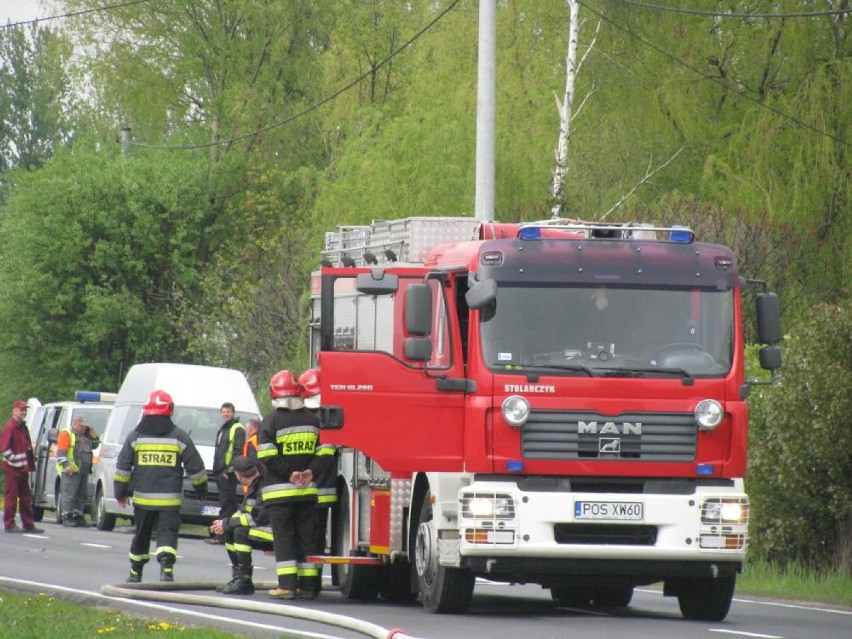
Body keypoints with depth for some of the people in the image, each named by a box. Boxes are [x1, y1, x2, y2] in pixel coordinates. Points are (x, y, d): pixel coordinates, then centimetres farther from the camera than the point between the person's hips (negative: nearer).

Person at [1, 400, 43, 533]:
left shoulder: (23, 427, 17)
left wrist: (29, 464, 15)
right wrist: (15, 460, -18)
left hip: (23, 469, 9)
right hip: (12, 468, -9)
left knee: (26, 497, 11)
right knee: (11, 496, -5)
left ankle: (28, 524, 15)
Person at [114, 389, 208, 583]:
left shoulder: (135, 437, 5)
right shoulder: (180, 438, 1)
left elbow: (122, 467, 7)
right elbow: (195, 467, 5)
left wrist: (120, 493, 15)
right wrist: (202, 491, 18)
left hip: (142, 499, 2)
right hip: (170, 500, -2)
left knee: (141, 536, 15)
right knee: (167, 535, -5)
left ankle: (135, 573, 24)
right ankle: (166, 568, -27)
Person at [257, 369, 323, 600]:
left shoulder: (271, 421, -6)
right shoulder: (312, 420, 7)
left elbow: (267, 458, -13)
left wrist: (289, 474, -10)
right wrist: (310, 472, -4)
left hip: (280, 490, -4)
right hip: (308, 491, 4)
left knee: (284, 537, -2)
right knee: (306, 537, 8)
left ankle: (287, 585, -8)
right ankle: (308, 585, 8)